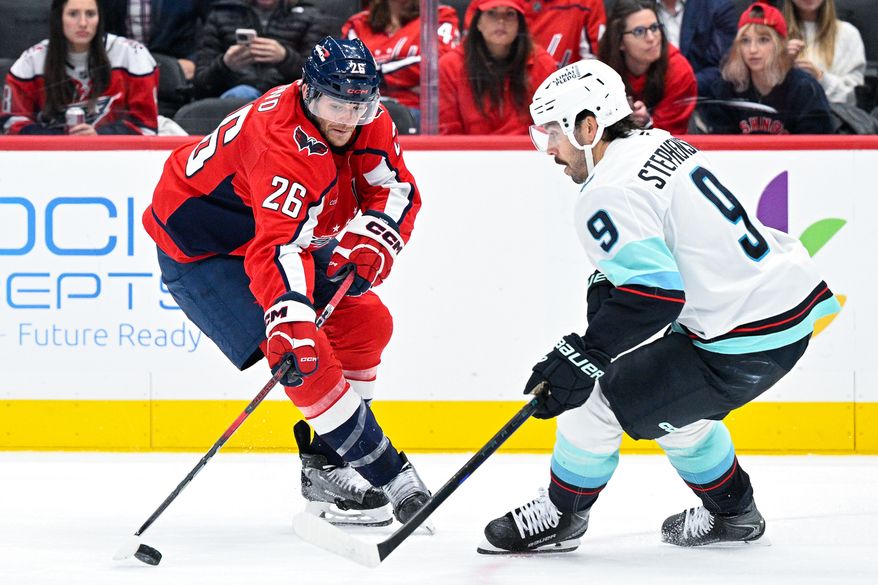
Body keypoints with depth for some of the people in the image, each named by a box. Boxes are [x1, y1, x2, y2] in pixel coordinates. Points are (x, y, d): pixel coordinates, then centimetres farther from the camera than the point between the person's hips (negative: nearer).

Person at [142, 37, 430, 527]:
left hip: (286, 230, 9)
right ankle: (386, 476, -12)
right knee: (305, 355, -20)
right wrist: (288, 319, -58)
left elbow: (397, 190, -2)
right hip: (199, 248, -9)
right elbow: (276, 246, -46)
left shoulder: (369, 123, -10)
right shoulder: (284, 141, -36)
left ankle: (326, 461, 14)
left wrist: (371, 240, -22)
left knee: (366, 322, 6)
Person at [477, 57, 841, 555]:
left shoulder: (609, 196, -16)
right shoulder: (664, 145, 12)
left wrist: (585, 355, -16)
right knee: (676, 396, 30)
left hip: (745, 342, -9)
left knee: (596, 397, 2)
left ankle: (561, 517, 20)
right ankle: (731, 512, 41)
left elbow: (654, 294, -23)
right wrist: (608, 282, 18)